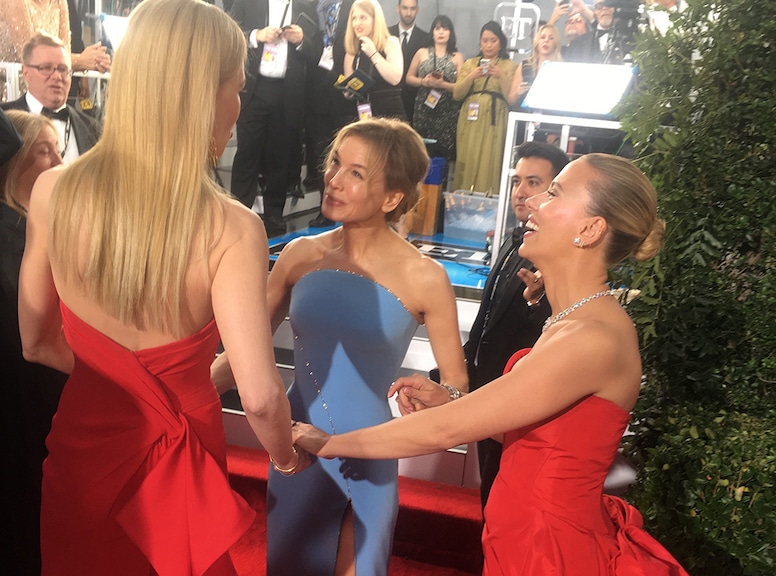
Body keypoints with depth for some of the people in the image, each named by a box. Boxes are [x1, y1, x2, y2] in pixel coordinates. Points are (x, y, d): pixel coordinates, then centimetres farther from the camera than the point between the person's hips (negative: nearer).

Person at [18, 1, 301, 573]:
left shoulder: (52, 192, -15)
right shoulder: (231, 229, -28)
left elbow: (38, 342, -3)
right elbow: (259, 395, -31)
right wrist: (286, 454, -11)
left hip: (83, 442, 3)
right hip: (176, 458, -2)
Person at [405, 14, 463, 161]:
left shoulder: (457, 57, 6)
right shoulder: (421, 53, 10)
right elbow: (409, 78, 11)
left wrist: (442, 84, -16)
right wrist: (423, 81, -8)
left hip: (447, 112, -1)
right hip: (423, 110, 1)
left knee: (445, 152, -4)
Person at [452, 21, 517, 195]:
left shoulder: (509, 66, 8)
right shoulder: (470, 63, 14)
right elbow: (457, 95, 6)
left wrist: (501, 76, -12)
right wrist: (471, 77, -9)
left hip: (494, 122, -2)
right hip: (470, 121, 2)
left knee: (488, 164, -9)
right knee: (467, 162, -2)